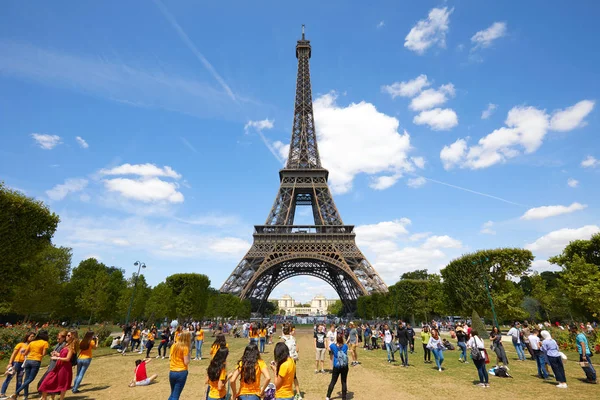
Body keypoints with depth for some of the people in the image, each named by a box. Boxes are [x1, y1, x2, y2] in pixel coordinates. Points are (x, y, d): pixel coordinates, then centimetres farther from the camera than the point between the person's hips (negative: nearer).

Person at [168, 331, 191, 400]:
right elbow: (186, 362, -15)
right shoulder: (185, 348, -14)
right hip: (181, 372, -6)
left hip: (172, 372, 6)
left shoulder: (173, 346, 3)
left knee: (172, 394, 22)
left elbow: (170, 358, 11)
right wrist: (188, 355, -1)